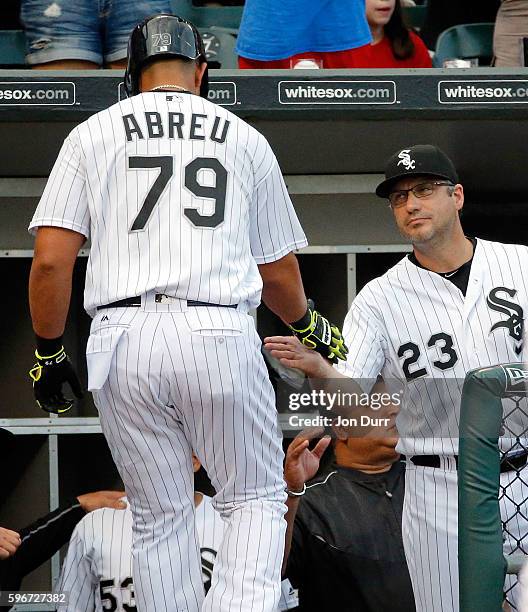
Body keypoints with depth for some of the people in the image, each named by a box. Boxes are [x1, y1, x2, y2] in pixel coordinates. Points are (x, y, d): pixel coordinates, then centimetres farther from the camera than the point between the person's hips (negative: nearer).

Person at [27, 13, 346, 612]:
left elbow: (50, 260, 1)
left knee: (160, 517, 12)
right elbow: (279, 272, 19)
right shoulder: (245, 138, 15)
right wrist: (309, 327, 37)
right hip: (219, 334, -1)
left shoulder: (93, 134, 12)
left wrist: (48, 353, 11)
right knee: (256, 498, 10)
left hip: (122, 339, 1)